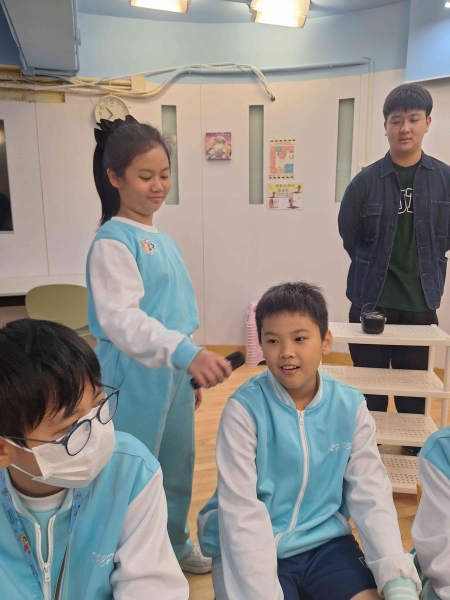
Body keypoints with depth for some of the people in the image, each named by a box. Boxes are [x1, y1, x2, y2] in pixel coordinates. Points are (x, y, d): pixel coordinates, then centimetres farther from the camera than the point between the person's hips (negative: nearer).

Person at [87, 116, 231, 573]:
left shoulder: (162, 240, 10)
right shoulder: (112, 242, -15)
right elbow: (121, 319, -28)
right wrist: (187, 354, -40)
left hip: (174, 371, 8)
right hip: (135, 375, -8)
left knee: (178, 465, 21)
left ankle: (175, 544, 44)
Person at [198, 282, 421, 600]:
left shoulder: (351, 407, -7)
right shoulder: (244, 409, -18)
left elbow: (371, 496, -5)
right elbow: (241, 509, -18)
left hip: (325, 543, 3)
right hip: (255, 548, -3)